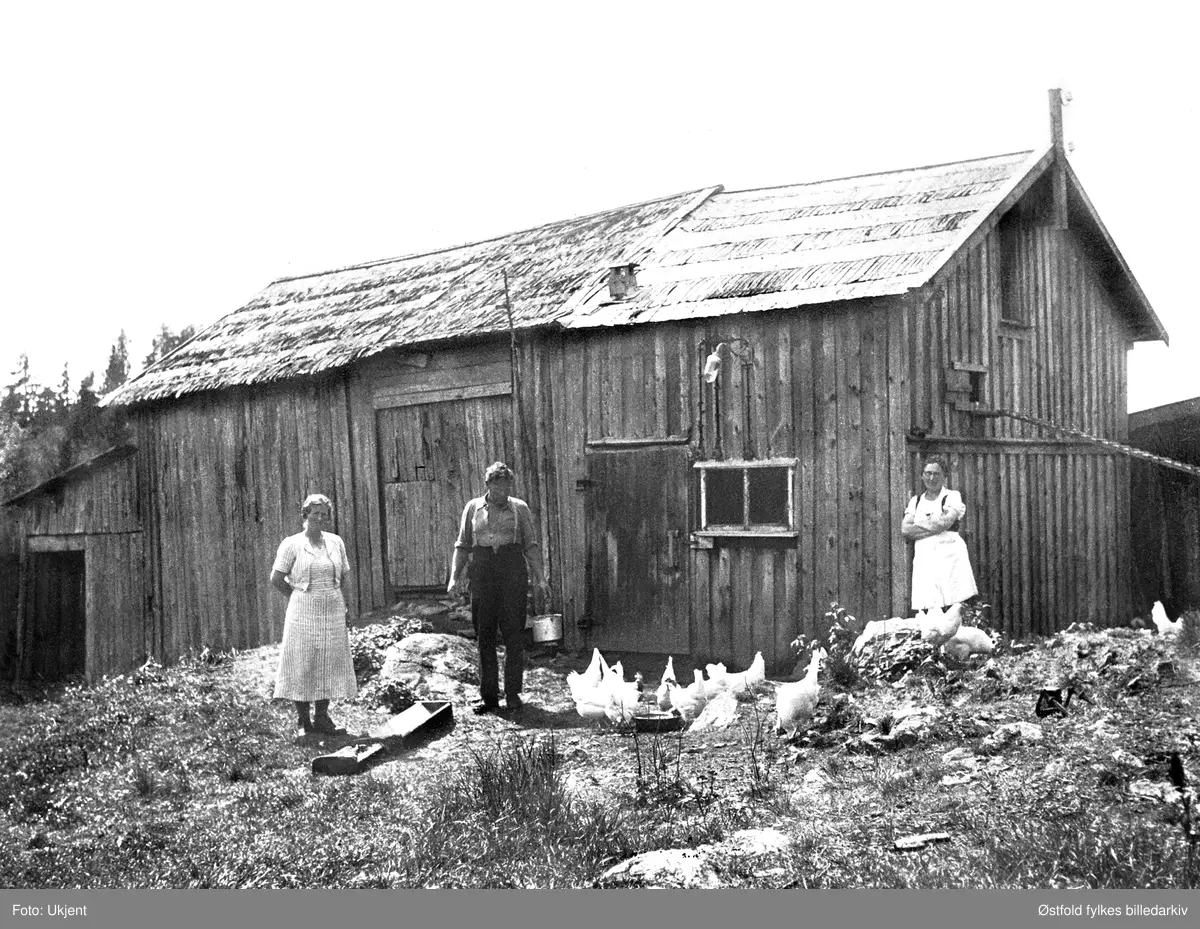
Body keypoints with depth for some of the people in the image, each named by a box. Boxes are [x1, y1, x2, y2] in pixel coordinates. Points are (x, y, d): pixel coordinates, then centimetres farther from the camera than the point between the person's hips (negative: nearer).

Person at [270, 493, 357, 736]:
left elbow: (345, 577, 15)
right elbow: (276, 579, -3)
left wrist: (343, 606, 6)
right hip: (303, 614, -4)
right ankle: (302, 720, 10)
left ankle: (322, 717, 18)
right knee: (302, 664, 0)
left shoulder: (335, 542, 8)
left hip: (333, 614, 4)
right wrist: (298, 597, 1)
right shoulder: (292, 544, -5)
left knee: (330, 663, 7)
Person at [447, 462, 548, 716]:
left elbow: (531, 545, 8)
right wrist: (454, 577, 3)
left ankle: (513, 693, 4)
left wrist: (539, 578, -1)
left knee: (513, 633, -4)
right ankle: (489, 697, 7)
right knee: (484, 636, 1)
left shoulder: (519, 508, 9)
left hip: (513, 571, -1)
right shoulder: (473, 508, 11)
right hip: (482, 571, 1)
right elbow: (462, 546, 13)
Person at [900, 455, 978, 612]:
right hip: (924, 561, 3)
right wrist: (935, 524, -4)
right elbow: (904, 530, 4)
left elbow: (946, 523, -9)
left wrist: (918, 525, 3)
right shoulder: (916, 501, 18)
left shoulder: (952, 496, 8)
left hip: (949, 557, -3)